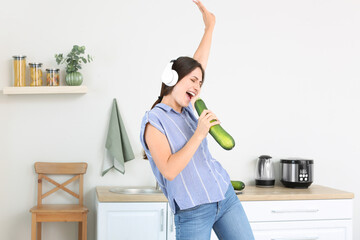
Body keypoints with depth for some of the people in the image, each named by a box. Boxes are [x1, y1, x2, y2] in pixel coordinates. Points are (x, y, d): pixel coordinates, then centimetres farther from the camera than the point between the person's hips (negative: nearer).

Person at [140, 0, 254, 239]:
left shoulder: (187, 109, 9)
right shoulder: (154, 121, -10)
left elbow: (199, 61, 16)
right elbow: (169, 171, -21)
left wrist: (210, 26, 16)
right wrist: (199, 134, -21)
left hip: (226, 196, 7)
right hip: (193, 212, -7)